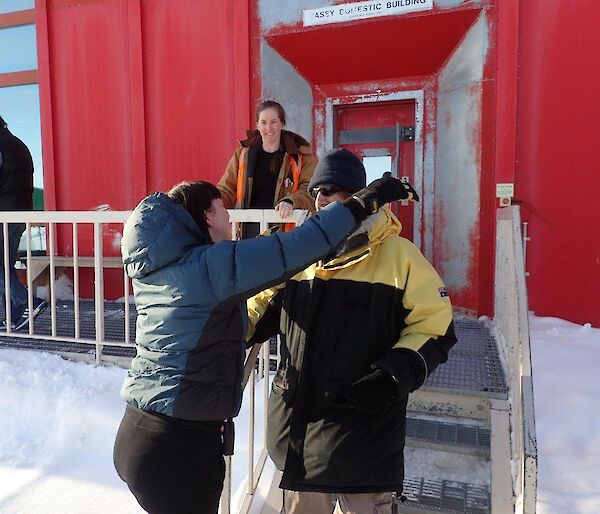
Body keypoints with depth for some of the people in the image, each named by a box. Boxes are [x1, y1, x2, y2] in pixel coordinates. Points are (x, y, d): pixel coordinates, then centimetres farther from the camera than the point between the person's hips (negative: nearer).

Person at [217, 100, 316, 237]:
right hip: (250, 228, 2)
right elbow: (227, 189, 10)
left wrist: (291, 201, -27)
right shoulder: (243, 153, 10)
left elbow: (309, 189, -7)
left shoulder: (301, 155, 3)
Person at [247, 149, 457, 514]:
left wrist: (397, 374, -20)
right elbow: (261, 309, 15)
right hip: (297, 427, 5)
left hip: (364, 432, -4)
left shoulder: (398, 255, -7)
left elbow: (435, 328, -7)